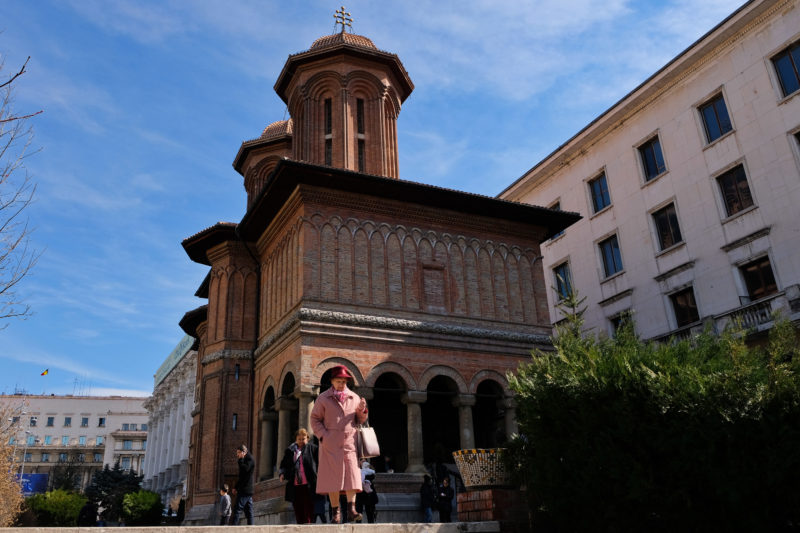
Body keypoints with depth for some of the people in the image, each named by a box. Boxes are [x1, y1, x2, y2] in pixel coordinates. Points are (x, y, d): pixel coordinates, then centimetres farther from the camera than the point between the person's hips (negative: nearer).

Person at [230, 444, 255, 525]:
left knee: (237, 510, -12)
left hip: (245, 490, -10)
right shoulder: (245, 460, 21)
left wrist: (241, 459, -14)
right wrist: (236, 487, 20)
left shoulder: (250, 459, -7)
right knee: (248, 512, 6)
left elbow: (245, 469, -26)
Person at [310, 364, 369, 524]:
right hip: (330, 444, -2)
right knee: (333, 477, -3)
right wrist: (323, 436, -6)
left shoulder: (354, 398, 13)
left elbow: (360, 420, 19)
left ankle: (351, 510, -9)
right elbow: (315, 419, 6)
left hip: (349, 443, 2)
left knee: (352, 475, -8)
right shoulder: (323, 398, 5)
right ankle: (335, 512, 4)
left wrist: (362, 411, -3)